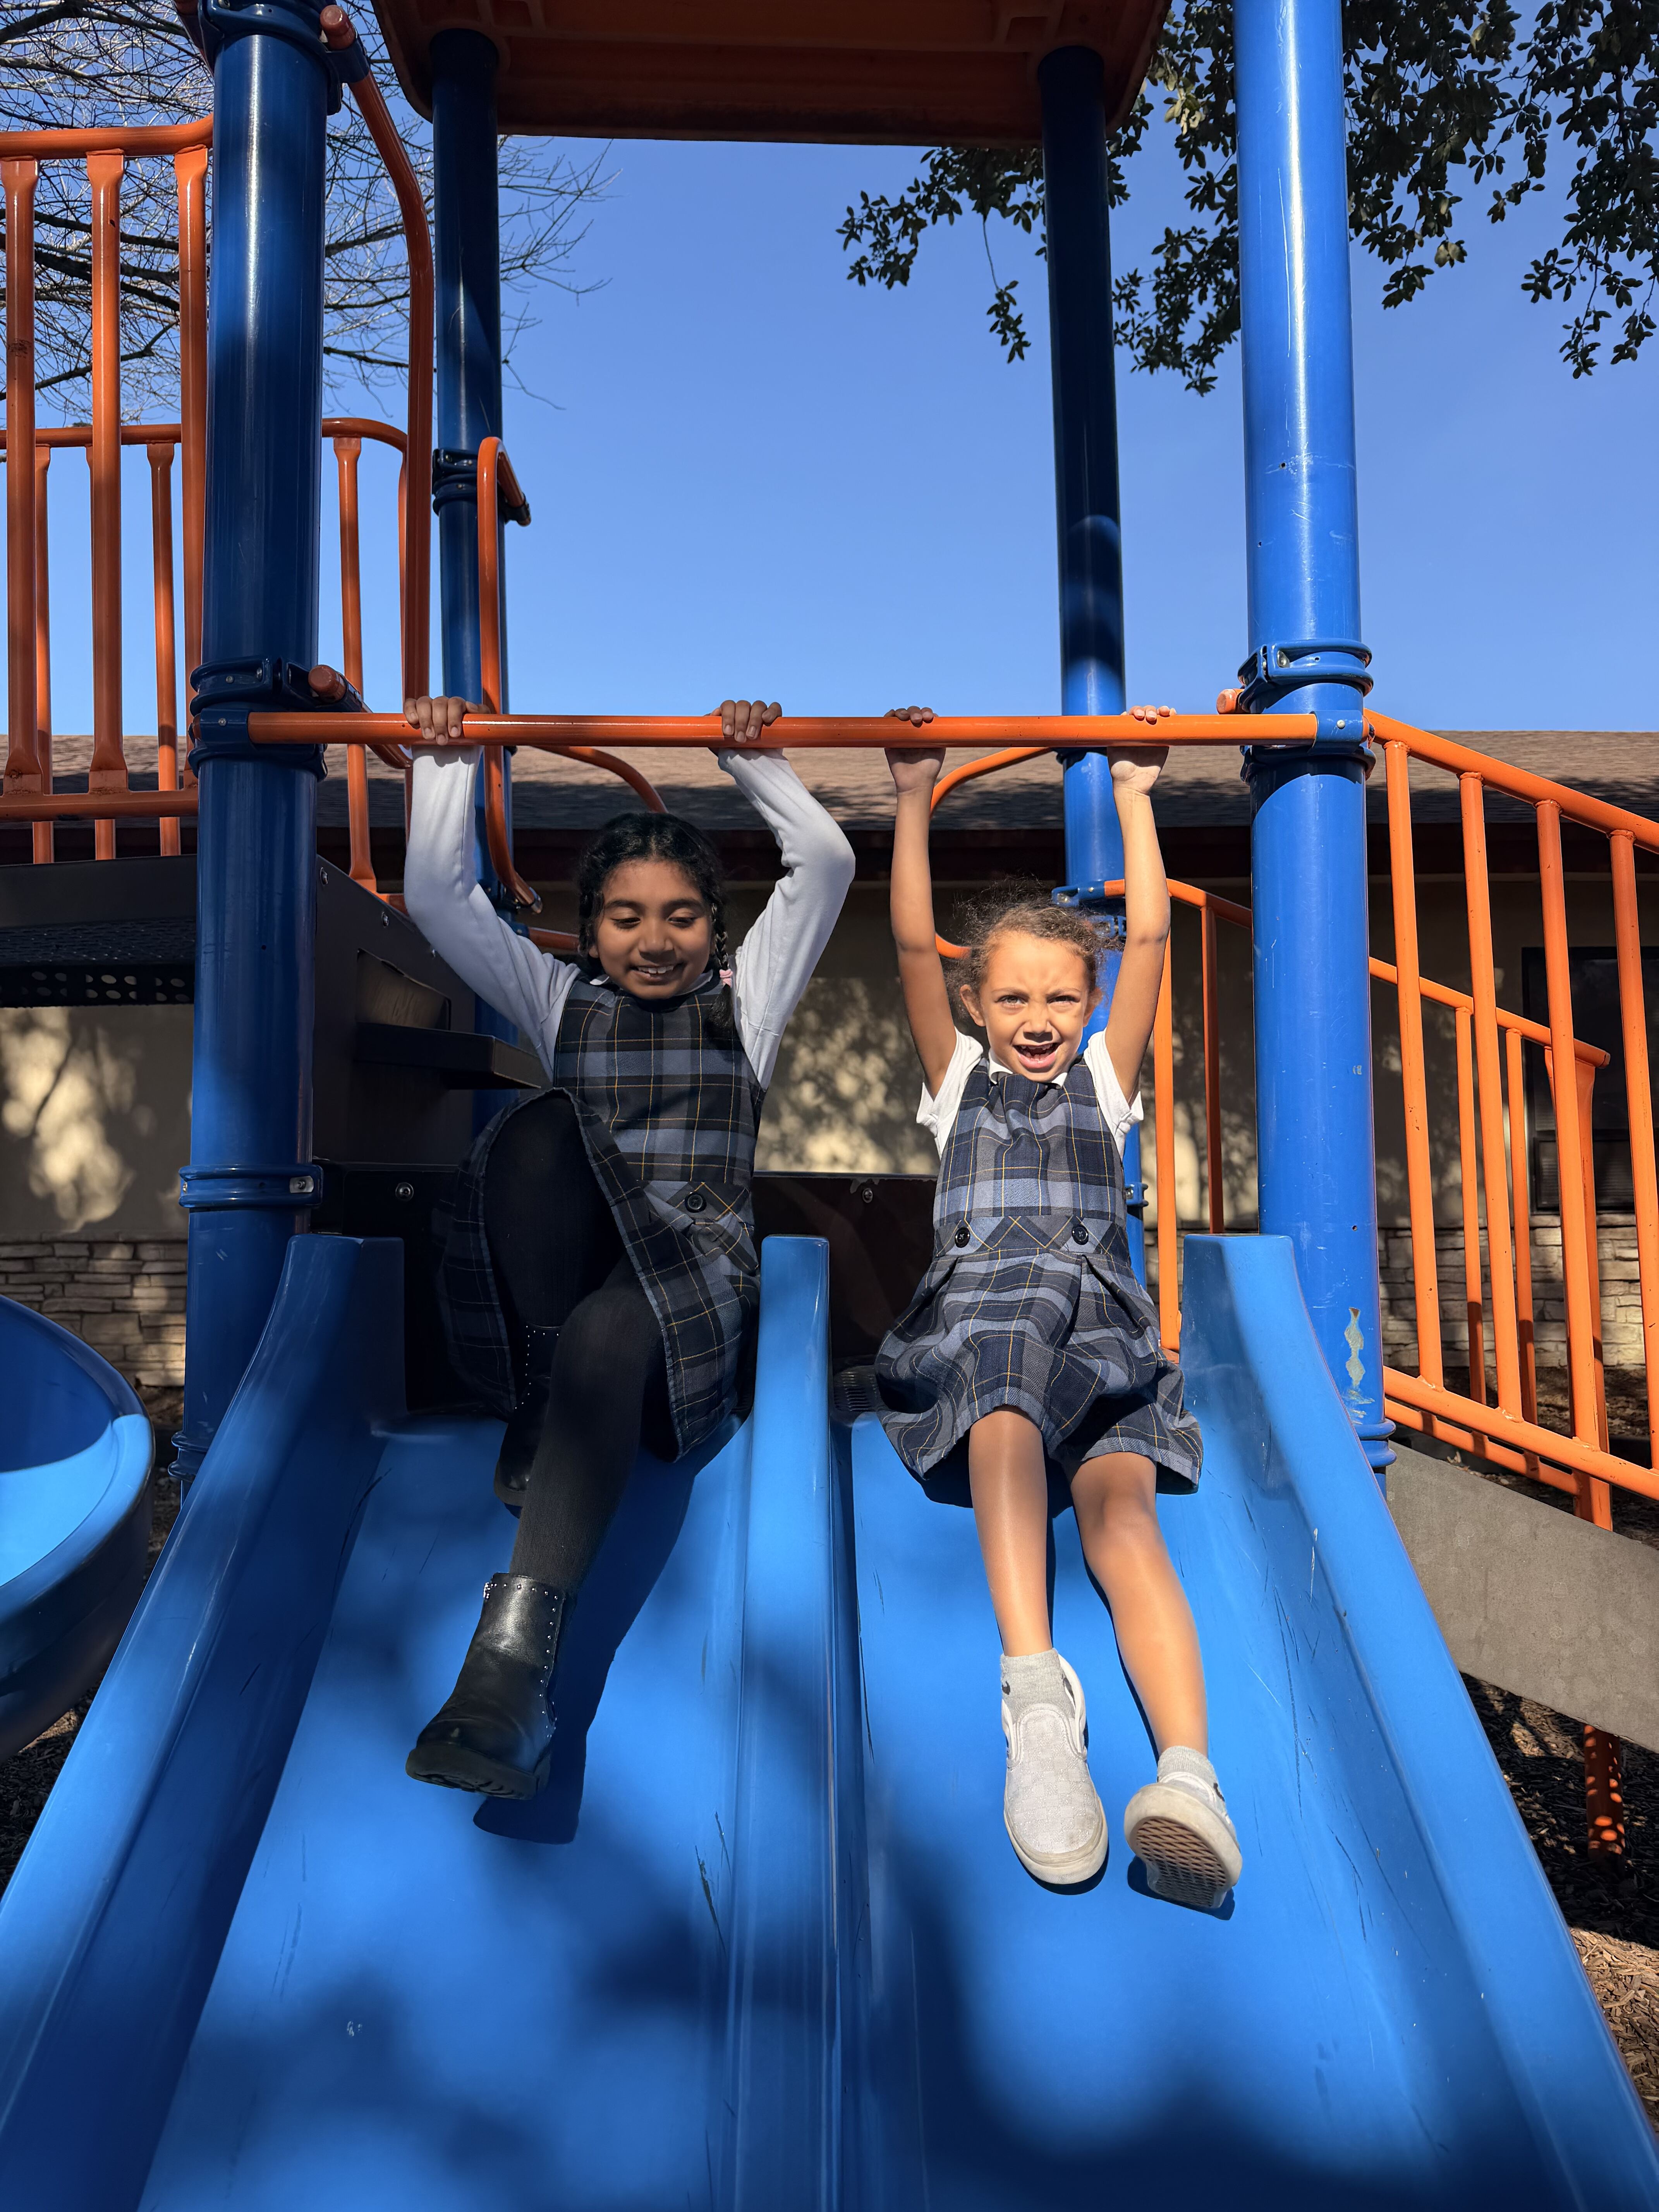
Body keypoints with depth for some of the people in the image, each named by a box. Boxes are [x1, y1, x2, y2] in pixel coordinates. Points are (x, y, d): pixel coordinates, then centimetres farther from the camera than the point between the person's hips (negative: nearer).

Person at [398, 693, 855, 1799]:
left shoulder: (746, 996, 22)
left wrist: (757, 761, 11)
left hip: (696, 1267, -1)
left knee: (610, 1333, -39)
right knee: (538, 1127, -31)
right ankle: (538, 1410, -22)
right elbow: (439, 895, 19)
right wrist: (451, 765, 16)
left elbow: (825, 866, 13)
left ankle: (517, 1654, -44)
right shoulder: (560, 998, 25)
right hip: (568, 1262, 2)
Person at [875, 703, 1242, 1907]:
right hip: (974, 1315, -1)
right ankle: (1037, 1696, -53)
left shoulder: (1104, 1080, 26)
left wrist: (1135, 795, 17)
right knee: (1006, 1413, -38)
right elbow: (915, 949, 13)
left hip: (1100, 1322, 1)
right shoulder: (960, 1079, 25)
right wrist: (915, 802, 8)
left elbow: (1151, 936, 18)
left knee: (1120, 1508, -29)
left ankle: (1190, 1777, -48)